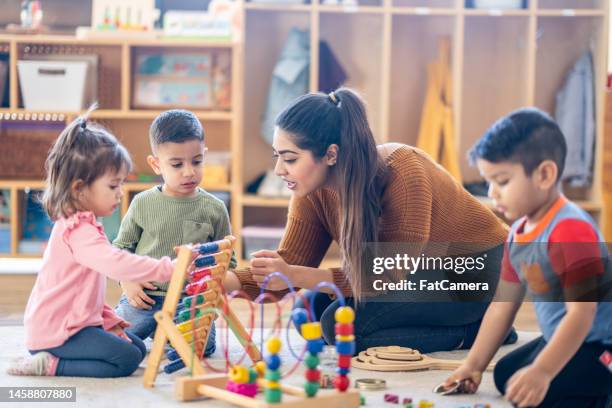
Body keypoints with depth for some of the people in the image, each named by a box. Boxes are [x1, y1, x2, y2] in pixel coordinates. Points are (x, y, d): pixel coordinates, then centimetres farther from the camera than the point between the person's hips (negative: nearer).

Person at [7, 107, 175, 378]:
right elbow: (116, 264, -36)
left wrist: (110, 321, 14)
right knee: (127, 358, -17)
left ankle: (49, 361, 7)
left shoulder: (80, 225, 16)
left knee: (138, 347, 12)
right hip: (56, 332, -11)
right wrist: (167, 269, -36)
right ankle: (51, 365, -11)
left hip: (74, 323, 11)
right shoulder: (79, 231, -20)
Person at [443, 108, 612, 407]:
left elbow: (581, 314, -31)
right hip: (561, 339, 11)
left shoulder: (571, 230, -27)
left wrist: (542, 371, -38)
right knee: (505, 374, 25)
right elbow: (502, 305, 11)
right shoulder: (517, 234, 4)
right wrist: (473, 364, 10)